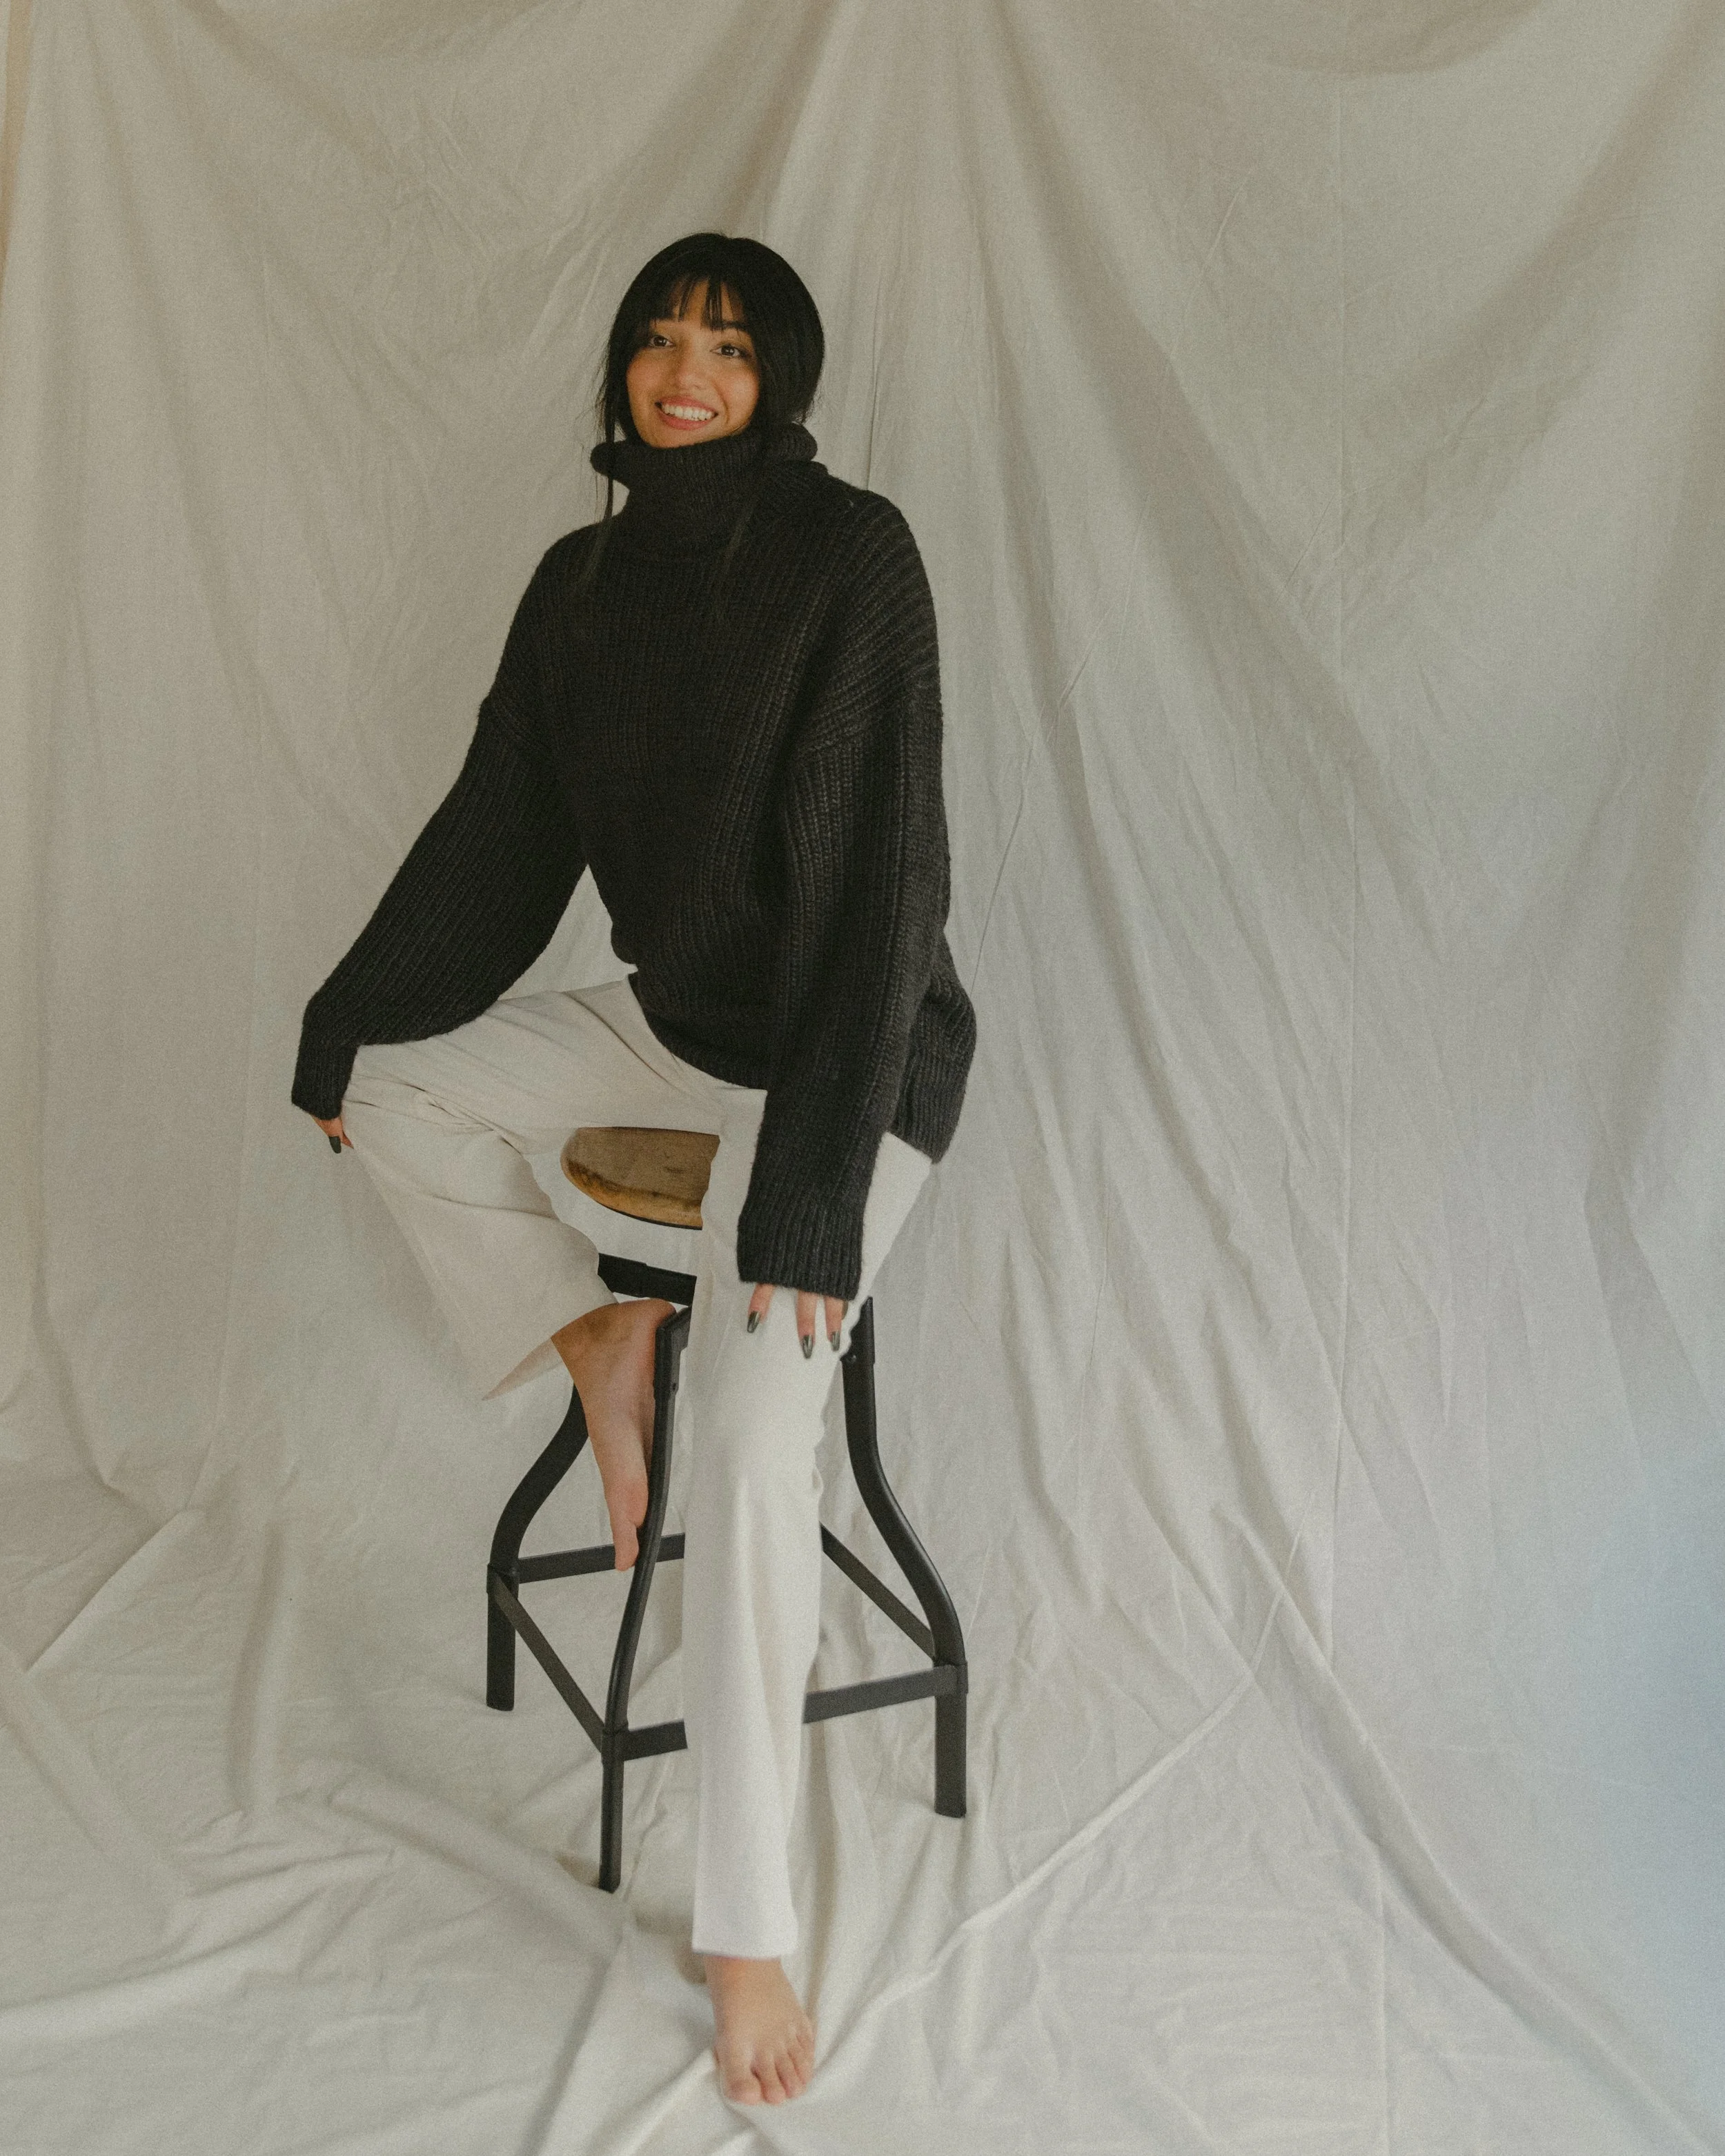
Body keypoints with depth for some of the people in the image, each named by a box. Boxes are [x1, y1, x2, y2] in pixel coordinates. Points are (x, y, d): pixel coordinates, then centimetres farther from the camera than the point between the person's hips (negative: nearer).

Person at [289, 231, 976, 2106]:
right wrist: (349, 1019, 15)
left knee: (748, 1429, -21)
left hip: (852, 1048, -7)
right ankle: (591, 1337, 13)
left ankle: (745, 1927, -9)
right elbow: (499, 824, 10)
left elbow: (879, 867, -24)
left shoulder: (853, 558, -18)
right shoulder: (586, 580, 2)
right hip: (677, 1018, 7)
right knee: (389, 1085, -1)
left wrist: (812, 1186, -29)